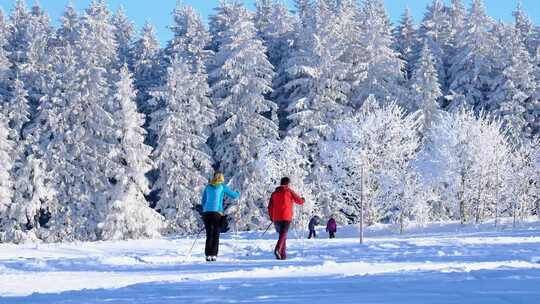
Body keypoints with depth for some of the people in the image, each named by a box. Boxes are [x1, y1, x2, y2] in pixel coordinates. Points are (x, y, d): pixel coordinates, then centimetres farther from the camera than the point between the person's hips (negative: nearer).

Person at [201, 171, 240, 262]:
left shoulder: (208, 187, 16)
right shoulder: (222, 186, 5)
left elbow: (203, 201, 19)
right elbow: (233, 196, 8)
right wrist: (238, 193, 29)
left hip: (206, 212, 3)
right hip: (217, 212, -3)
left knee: (209, 235, 8)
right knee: (216, 235, 2)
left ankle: (208, 255, -1)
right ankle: (214, 255, -7)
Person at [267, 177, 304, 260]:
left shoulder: (275, 193, 13)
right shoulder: (289, 192, 0)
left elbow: (270, 206, 11)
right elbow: (299, 201, 3)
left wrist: (271, 216, 24)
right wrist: (303, 200, 26)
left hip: (276, 218, 5)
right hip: (286, 217, -5)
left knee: (282, 235, 18)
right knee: (283, 235, -13)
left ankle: (283, 254, 17)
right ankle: (278, 249, -38)